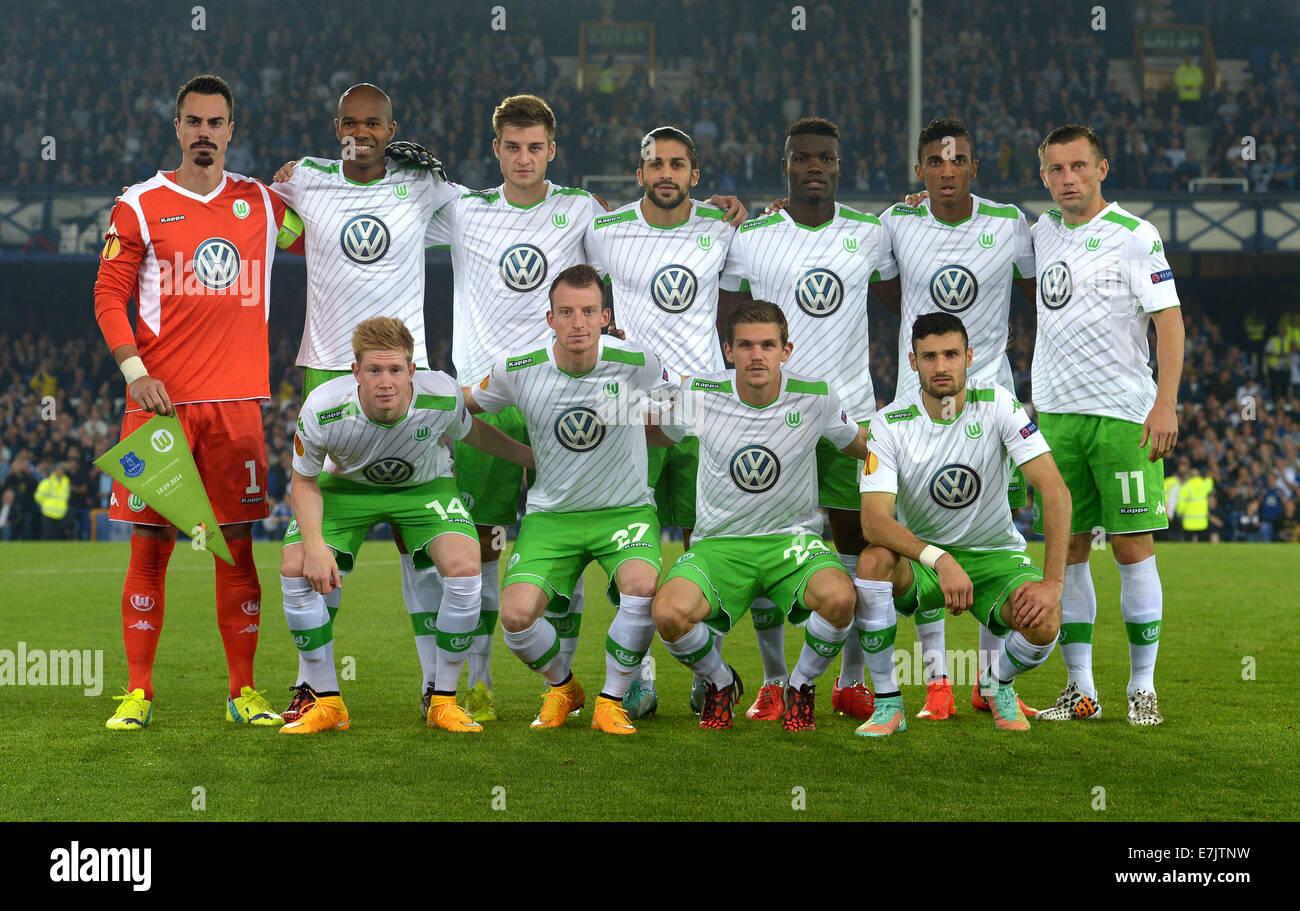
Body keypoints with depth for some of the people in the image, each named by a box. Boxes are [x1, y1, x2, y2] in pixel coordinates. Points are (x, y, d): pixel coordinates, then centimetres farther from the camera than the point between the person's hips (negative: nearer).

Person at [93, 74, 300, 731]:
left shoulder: (262, 203, 12)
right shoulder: (140, 205, 4)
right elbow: (109, 296, 1)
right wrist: (135, 370, -12)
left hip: (236, 399, 2)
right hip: (159, 398, -2)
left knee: (237, 542, 2)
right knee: (150, 541, -1)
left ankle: (243, 692, 9)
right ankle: (137, 691, 6)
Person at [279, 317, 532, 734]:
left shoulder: (442, 396, -30)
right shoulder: (322, 411, -32)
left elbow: (472, 433, -4)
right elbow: (304, 481, -13)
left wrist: (535, 457, 1)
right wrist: (314, 544, -27)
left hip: (425, 485, 0)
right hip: (348, 484, 0)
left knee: (464, 566, -25)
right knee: (296, 568, -20)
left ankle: (442, 700, -6)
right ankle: (326, 702, -3)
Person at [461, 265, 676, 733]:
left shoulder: (637, 362, -13)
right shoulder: (517, 369, -9)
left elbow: (675, 401, 11)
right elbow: (470, 401, 12)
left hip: (624, 510, -1)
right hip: (551, 514, 1)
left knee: (642, 587, -32)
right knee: (515, 615, -21)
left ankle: (611, 701, -6)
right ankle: (561, 687, 15)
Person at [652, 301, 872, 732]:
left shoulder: (816, 397, -6)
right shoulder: (699, 394, -7)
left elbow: (862, 447, 13)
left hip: (793, 536, 0)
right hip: (719, 543, 0)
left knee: (839, 598, -34)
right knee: (669, 613, -30)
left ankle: (801, 686, 1)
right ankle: (720, 683, 7)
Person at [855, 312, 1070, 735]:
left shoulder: (996, 404, -13)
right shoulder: (890, 423, -13)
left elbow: (1054, 490, -18)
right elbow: (874, 520, -23)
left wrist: (1053, 582, -28)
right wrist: (940, 560, -40)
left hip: (996, 555, 0)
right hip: (921, 556, 0)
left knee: (1044, 624, -30)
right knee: (874, 560, -34)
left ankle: (996, 682, 8)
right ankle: (888, 703, -17)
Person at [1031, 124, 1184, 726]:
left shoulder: (1134, 236, -5)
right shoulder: (1042, 233, 11)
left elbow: (1169, 319, -8)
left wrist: (1166, 404, -17)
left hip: (1122, 414, -5)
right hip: (1056, 412, 5)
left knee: (1132, 545, -4)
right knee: (1067, 548, 4)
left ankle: (1143, 687, 4)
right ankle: (1080, 689, 9)